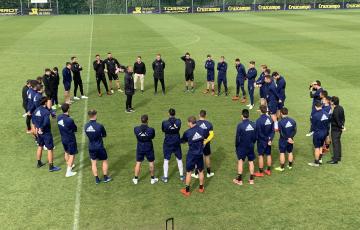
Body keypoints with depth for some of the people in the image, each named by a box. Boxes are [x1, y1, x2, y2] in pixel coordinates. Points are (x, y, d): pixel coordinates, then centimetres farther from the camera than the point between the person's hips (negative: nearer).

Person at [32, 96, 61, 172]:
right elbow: (46, 122, -36)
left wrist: (37, 127, 14)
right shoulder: (46, 111, -24)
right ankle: (51, 167, 9)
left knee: (40, 147, 24)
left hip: (39, 132, 8)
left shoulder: (37, 110, 1)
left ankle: (39, 163, 39)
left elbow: (33, 118, 14)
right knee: (50, 149, 3)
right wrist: (41, 128, -21)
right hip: (46, 133, -8)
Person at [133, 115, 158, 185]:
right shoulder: (151, 130, -22)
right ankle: (152, 178, 27)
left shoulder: (136, 129, -17)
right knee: (151, 163, 16)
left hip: (140, 148, 2)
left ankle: (135, 179, 25)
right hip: (149, 148, -1)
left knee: (138, 163, 15)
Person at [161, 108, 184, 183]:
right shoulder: (178, 121, -11)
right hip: (177, 143, 2)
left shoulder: (165, 123, -17)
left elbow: (163, 130, 1)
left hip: (167, 144, -2)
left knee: (166, 160, 9)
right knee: (179, 159, 16)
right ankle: (181, 175, 27)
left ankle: (165, 177, 14)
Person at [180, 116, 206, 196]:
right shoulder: (202, 130, -6)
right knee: (201, 171, 17)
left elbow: (183, 141, 1)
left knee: (188, 172, 8)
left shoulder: (187, 132, -15)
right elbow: (204, 139, 7)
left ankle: (187, 191, 16)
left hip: (191, 154, -3)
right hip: (200, 154, 3)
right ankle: (201, 188, 31)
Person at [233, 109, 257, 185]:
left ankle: (239, 180, 12)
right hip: (251, 147, 4)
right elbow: (255, 136, 4)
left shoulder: (240, 125, -18)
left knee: (240, 161, 8)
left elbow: (237, 137, -12)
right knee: (251, 162, 13)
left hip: (242, 147, -4)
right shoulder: (253, 124, -4)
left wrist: (236, 146, 2)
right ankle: (251, 179, 20)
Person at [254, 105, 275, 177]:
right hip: (268, 141, 6)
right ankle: (268, 170, 27)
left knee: (261, 156, 4)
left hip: (261, 141, -5)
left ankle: (261, 172, 12)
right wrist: (270, 139, 0)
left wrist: (256, 139, -2)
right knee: (268, 155, 15)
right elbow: (273, 131, -2)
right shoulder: (270, 119, -4)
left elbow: (258, 132, -16)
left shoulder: (259, 120, -22)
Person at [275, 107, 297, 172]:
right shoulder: (293, 121, -3)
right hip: (290, 139, 5)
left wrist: (287, 139, -11)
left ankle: (282, 167, 12)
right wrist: (290, 137, -8)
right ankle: (290, 166, 29)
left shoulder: (281, 122, -20)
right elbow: (294, 131, -2)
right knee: (290, 152, 17)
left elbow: (282, 133, -19)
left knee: (282, 153, 5)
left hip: (283, 140, -5)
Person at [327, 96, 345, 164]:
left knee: (335, 143, -3)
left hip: (335, 129, -9)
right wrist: (343, 125, 13)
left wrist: (342, 127, -10)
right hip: (339, 128, 9)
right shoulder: (341, 108, 3)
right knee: (338, 142, 20)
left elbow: (338, 121, -24)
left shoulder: (335, 111, -27)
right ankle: (338, 157, 31)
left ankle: (335, 159, 3)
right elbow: (343, 118, 10)